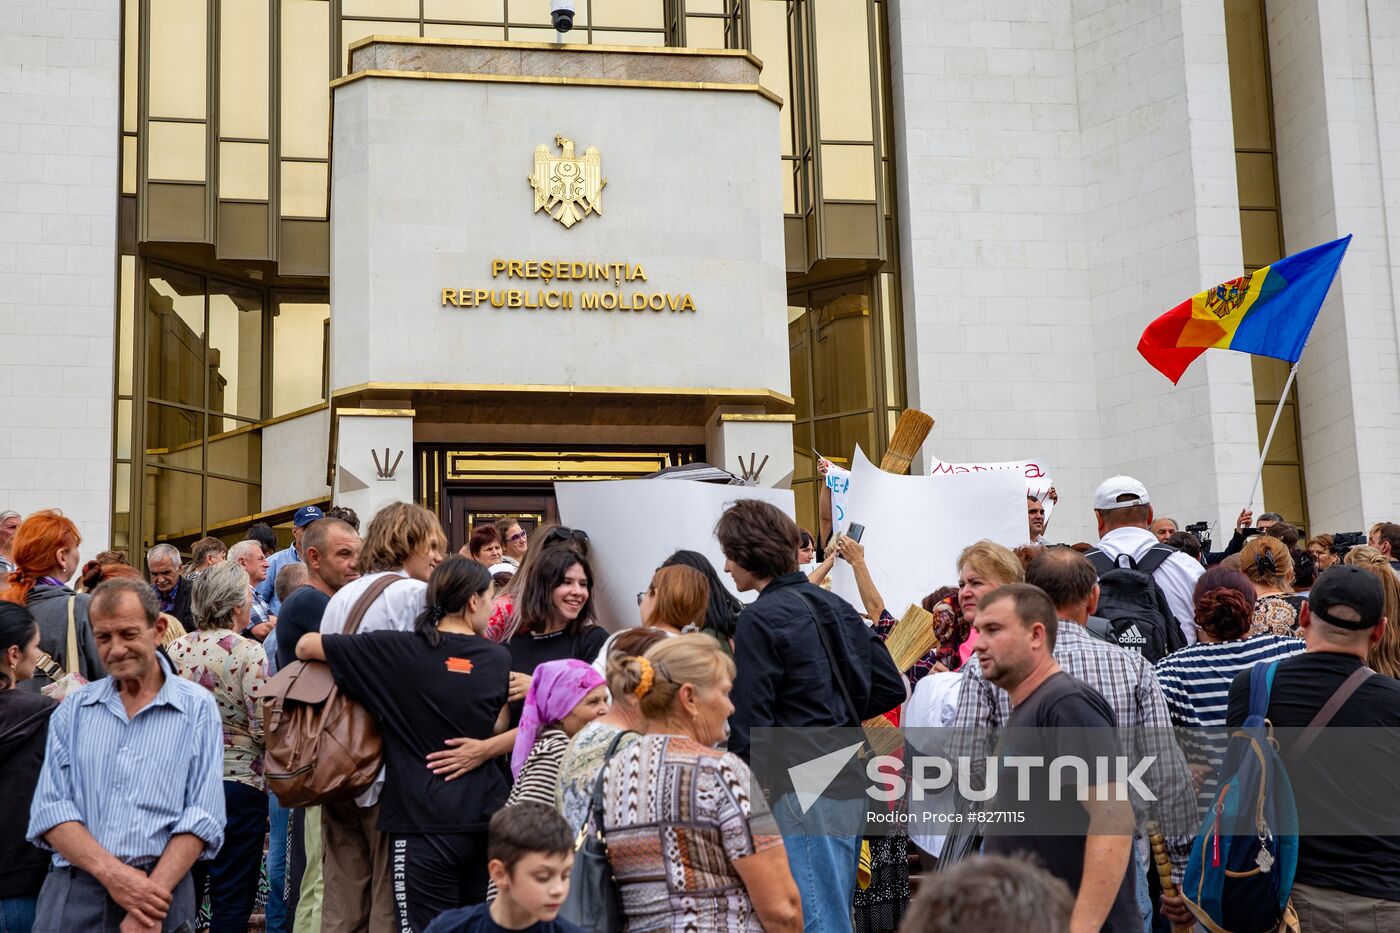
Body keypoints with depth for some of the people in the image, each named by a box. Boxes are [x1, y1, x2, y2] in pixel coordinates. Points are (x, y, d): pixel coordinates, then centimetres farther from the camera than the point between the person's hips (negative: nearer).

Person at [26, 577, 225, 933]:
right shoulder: (74, 709, 9)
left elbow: (203, 815, -6)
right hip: (73, 891, 2)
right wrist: (111, 872, -16)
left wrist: (153, 894, -18)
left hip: (161, 889, -2)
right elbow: (50, 807, 0)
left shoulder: (197, 707, 1)